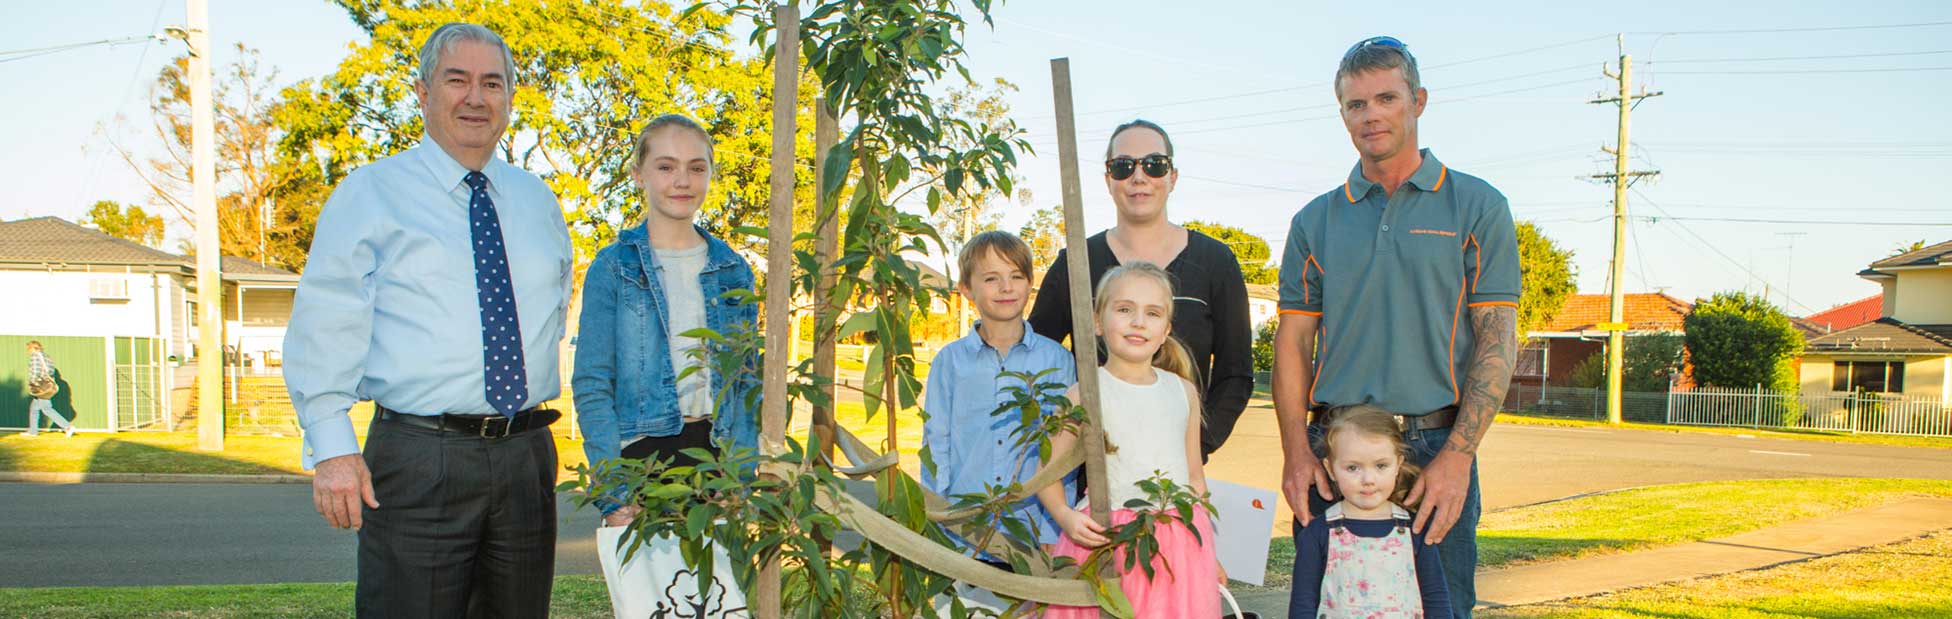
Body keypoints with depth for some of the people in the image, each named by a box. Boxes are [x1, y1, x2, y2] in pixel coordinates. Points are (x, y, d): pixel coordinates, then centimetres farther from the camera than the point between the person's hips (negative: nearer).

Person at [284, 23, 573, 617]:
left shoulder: (538, 201, 14)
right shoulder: (370, 194, 0)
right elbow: (323, 328, -6)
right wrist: (332, 447, -15)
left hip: (527, 456, 5)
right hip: (419, 458, -4)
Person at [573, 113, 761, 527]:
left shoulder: (733, 271, 10)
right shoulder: (614, 267, -1)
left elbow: (747, 382, 11)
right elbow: (592, 386, -5)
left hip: (716, 449, 3)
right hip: (642, 454, -3)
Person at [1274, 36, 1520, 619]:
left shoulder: (1477, 207, 3)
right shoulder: (1316, 221, 11)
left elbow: (1498, 340, -2)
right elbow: (1293, 342, 8)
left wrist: (1457, 457, -12)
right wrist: (1295, 452, -5)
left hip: (1437, 448, -2)